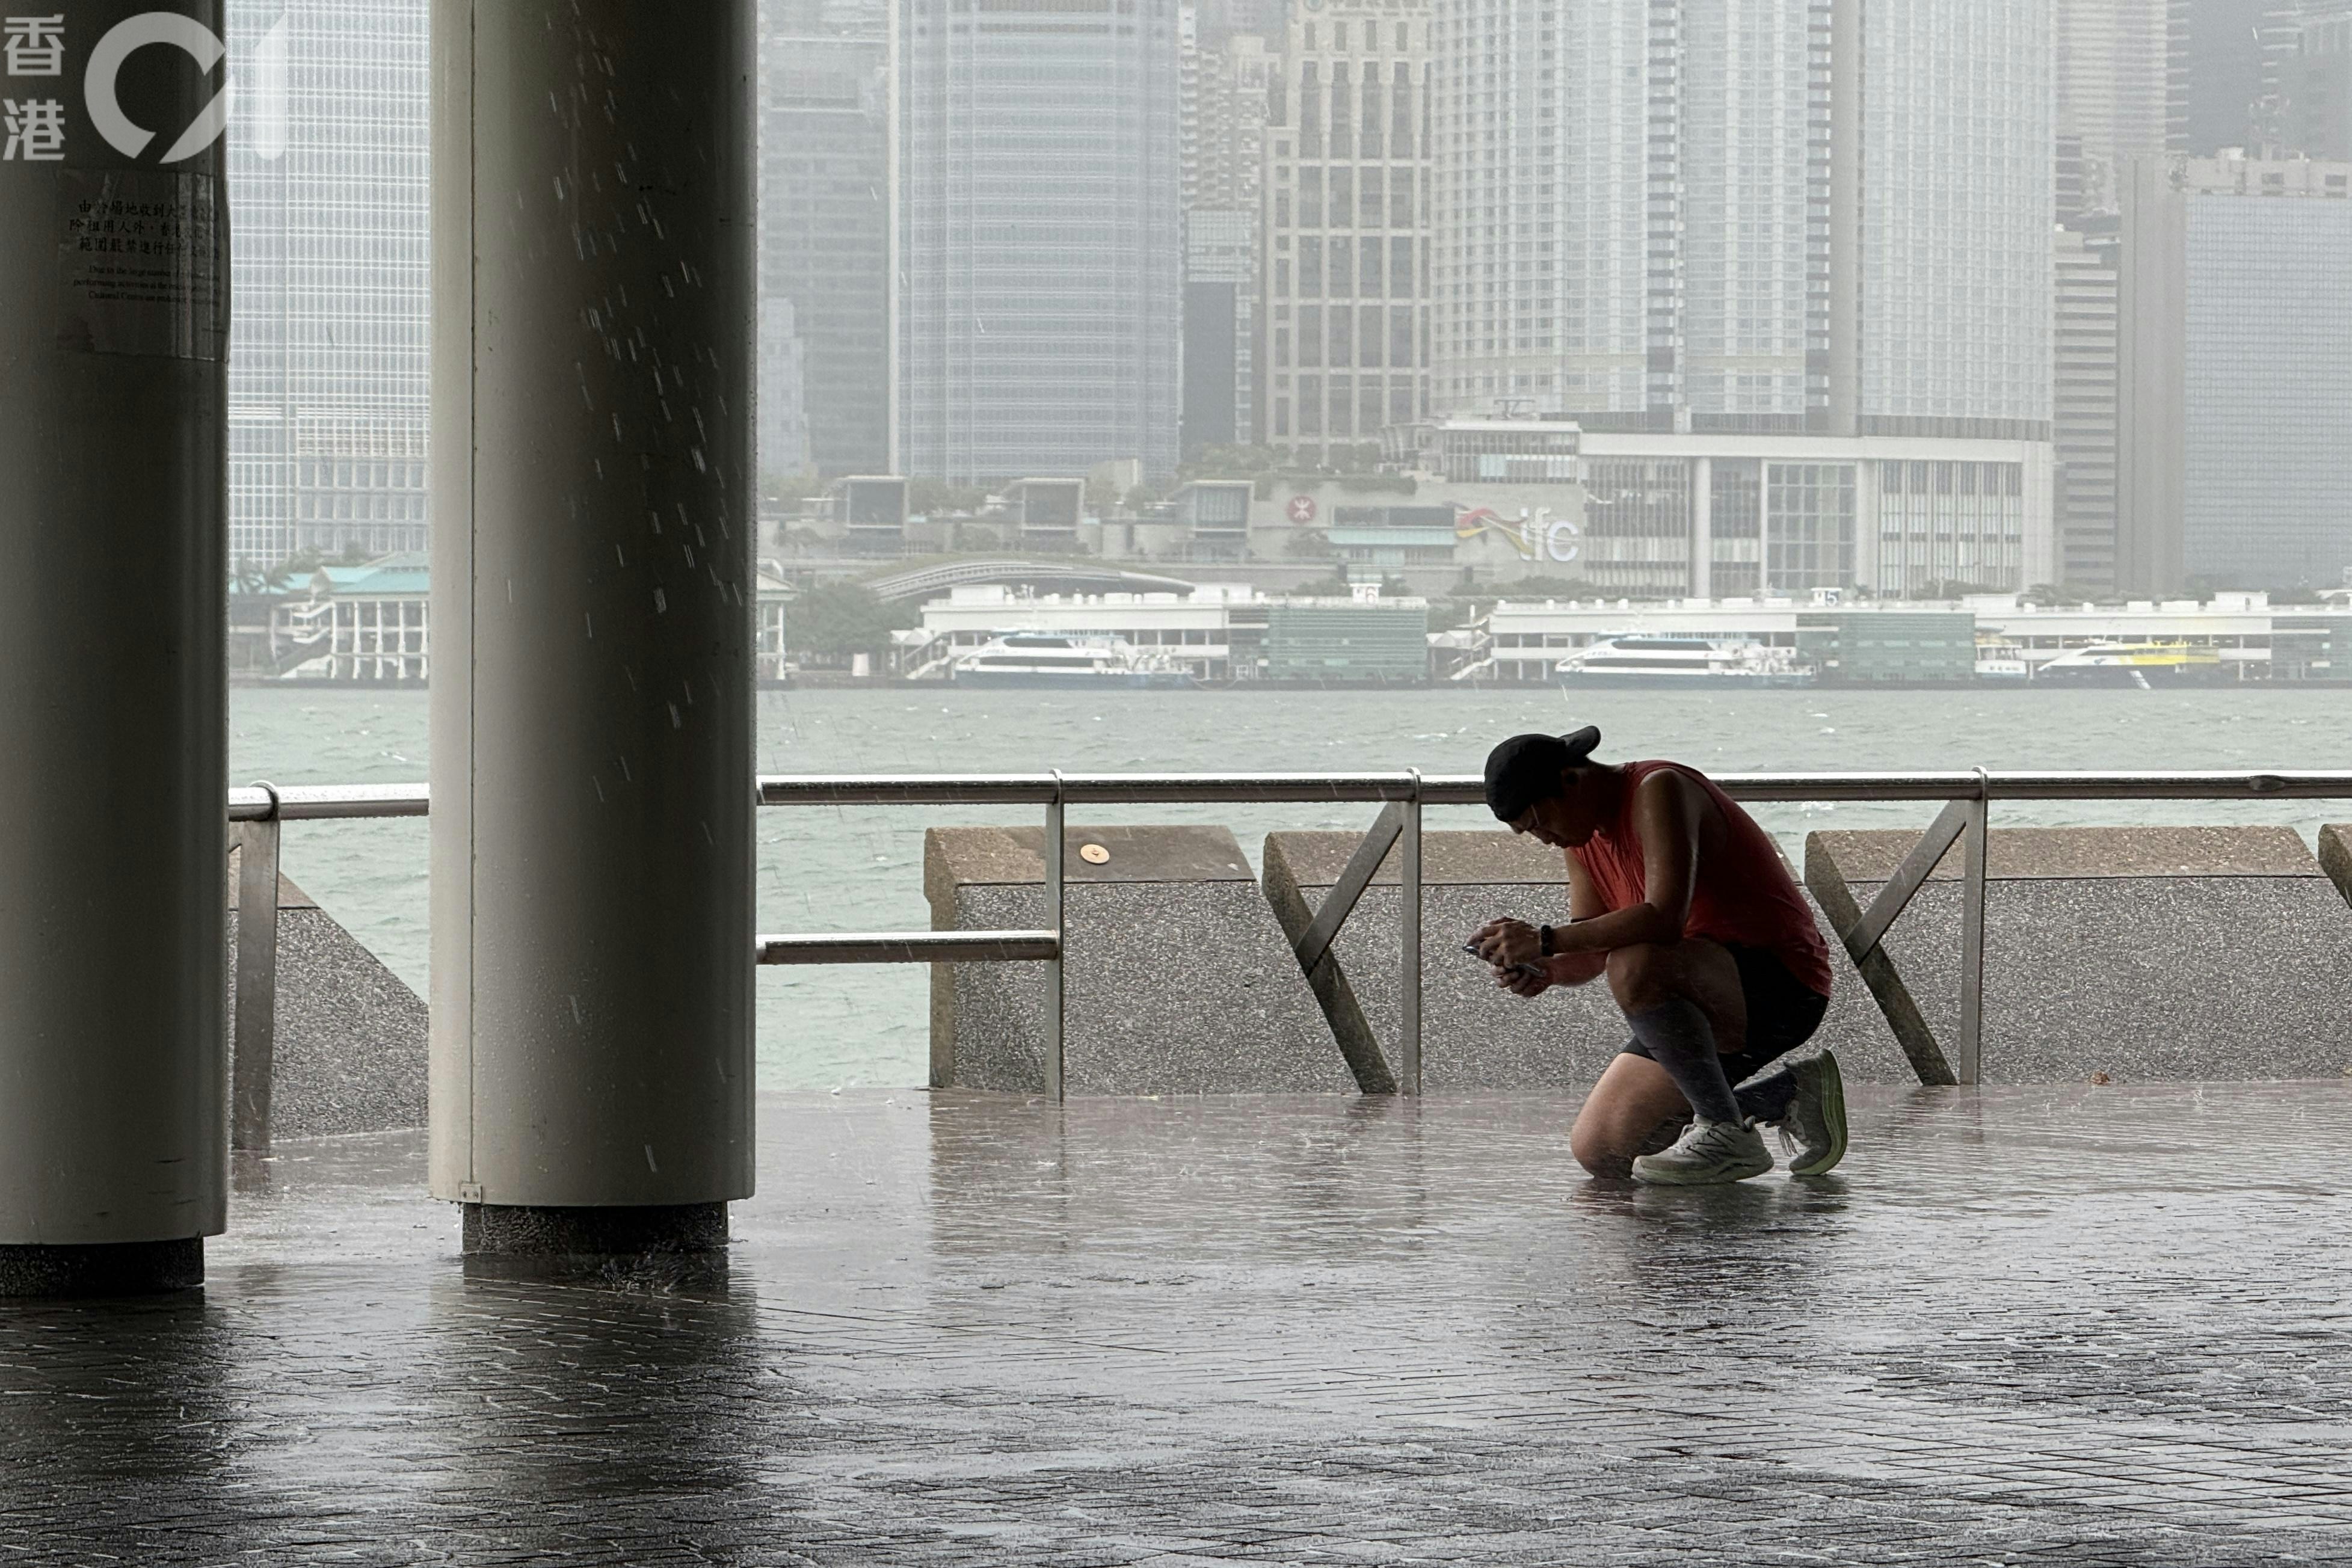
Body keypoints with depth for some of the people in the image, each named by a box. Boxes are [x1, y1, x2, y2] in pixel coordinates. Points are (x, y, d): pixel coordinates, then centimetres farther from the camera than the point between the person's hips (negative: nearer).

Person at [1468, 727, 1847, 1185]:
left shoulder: (1660, 790, -19)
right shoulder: (1583, 829, 9)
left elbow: (1664, 919, -32)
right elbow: (1592, 954, 10)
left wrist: (1545, 940, -32)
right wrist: (1545, 971, -12)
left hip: (1782, 986, -10)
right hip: (1722, 1008, 10)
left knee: (1634, 966, -38)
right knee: (1599, 1151, 4)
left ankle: (1728, 1137, -22)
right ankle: (1790, 1095, 15)